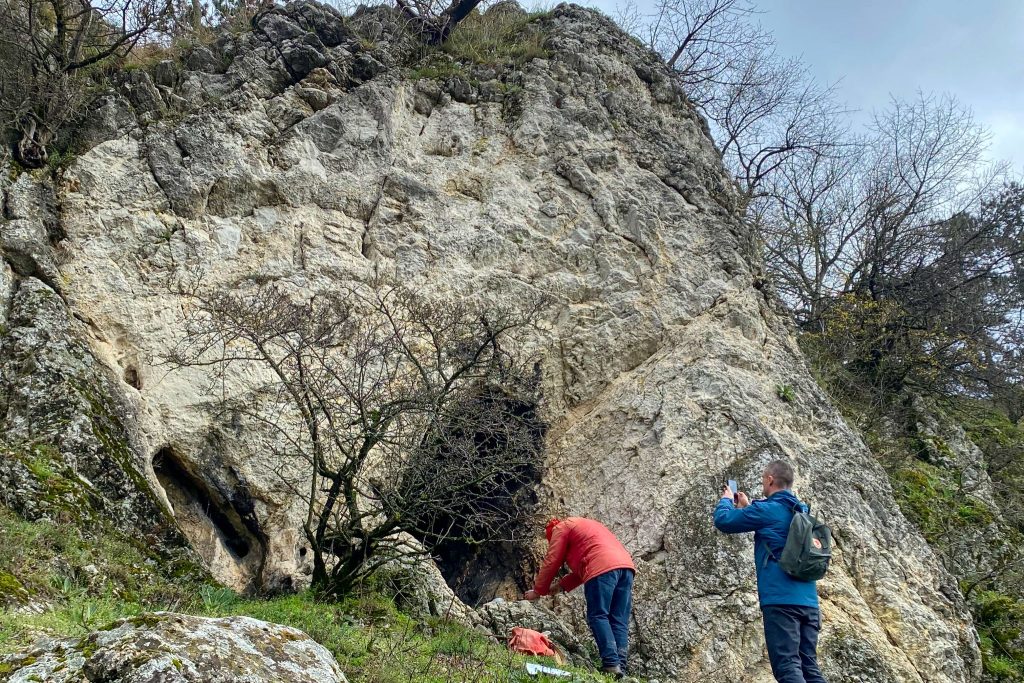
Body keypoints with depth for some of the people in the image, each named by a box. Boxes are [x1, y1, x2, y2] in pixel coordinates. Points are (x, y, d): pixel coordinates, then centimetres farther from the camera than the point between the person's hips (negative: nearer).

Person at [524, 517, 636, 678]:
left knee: (597, 616, -4)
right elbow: (582, 566, 35)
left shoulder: (560, 528, 15)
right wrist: (561, 585, 31)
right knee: (620, 621, 5)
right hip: (626, 564, 8)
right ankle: (620, 668, -3)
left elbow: (551, 562, 11)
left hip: (603, 568, -8)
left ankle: (611, 664, -14)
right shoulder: (586, 526, 38)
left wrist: (538, 591, 20)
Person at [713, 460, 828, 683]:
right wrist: (747, 506, 38)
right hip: (808, 601, 8)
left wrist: (726, 499, 20)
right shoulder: (801, 512, 17)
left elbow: (722, 521, 0)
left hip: (781, 599, -8)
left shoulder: (767, 509, -7)